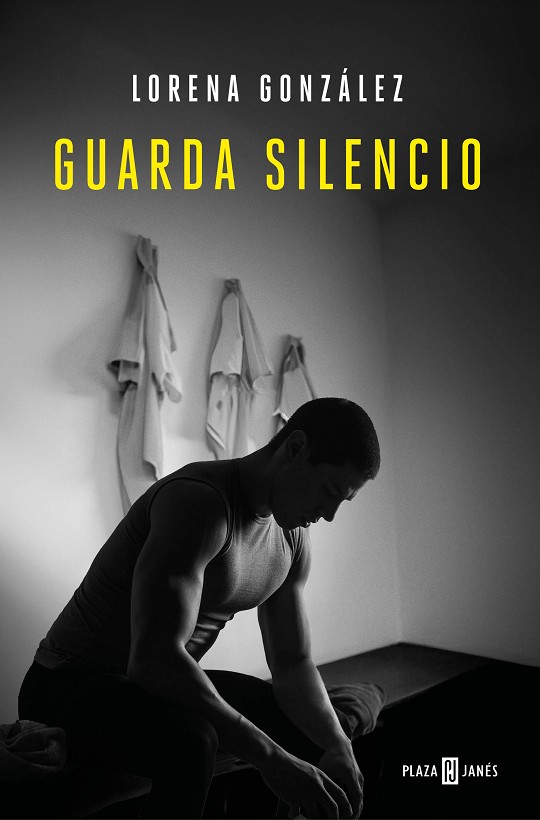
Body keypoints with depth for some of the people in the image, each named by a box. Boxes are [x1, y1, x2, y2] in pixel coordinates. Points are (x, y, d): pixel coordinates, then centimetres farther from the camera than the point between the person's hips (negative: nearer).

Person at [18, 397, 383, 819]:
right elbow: (153, 657, -37)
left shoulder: (292, 540, 1)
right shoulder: (200, 501, -29)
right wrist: (272, 758, -37)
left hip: (175, 685, 8)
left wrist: (338, 748, -13)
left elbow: (293, 664, 5)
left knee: (334, 727, 8)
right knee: (190, 742, -39)